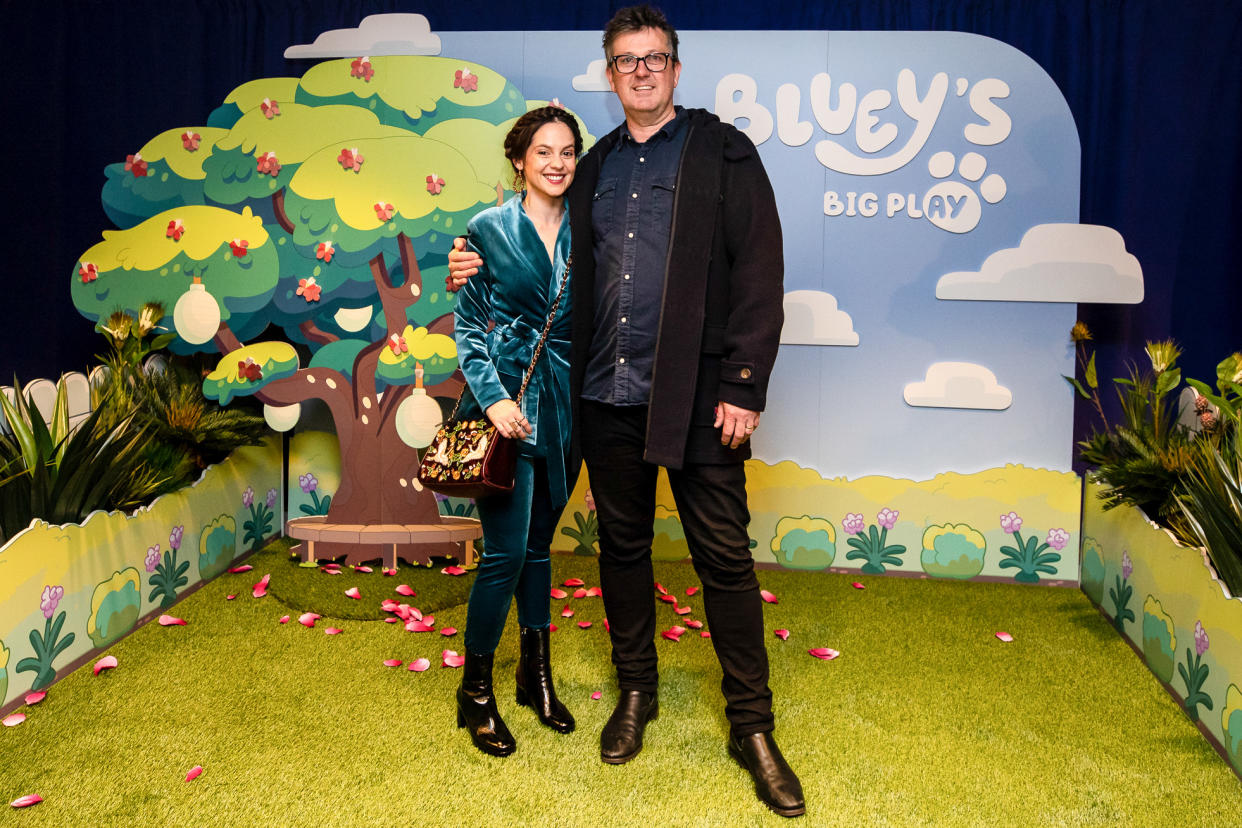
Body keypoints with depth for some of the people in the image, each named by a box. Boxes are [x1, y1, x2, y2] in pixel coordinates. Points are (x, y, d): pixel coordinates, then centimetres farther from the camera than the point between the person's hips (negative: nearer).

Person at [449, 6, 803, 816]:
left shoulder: (724, 152, 1)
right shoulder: (596, 166, 15)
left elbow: (760, 277, -6)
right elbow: (567, 271, 19)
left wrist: (744, 386, -13)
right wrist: (484, 273, 3)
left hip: (697, 396, -4)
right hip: (608, 394, 5)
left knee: (724, 556, 0)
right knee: (623, 547, 14)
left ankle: (752, 726, 14)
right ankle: (636, 693, 33)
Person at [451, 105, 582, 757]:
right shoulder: (489, 229, -3)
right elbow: (467, 327, -2)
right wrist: (493, 398, -14)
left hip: (565, 403, 4)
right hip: (506, 400, -4)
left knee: (538, 543, 14)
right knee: (506, 551, -6)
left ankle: (536, 674, 28)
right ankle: (475, 691, 11)